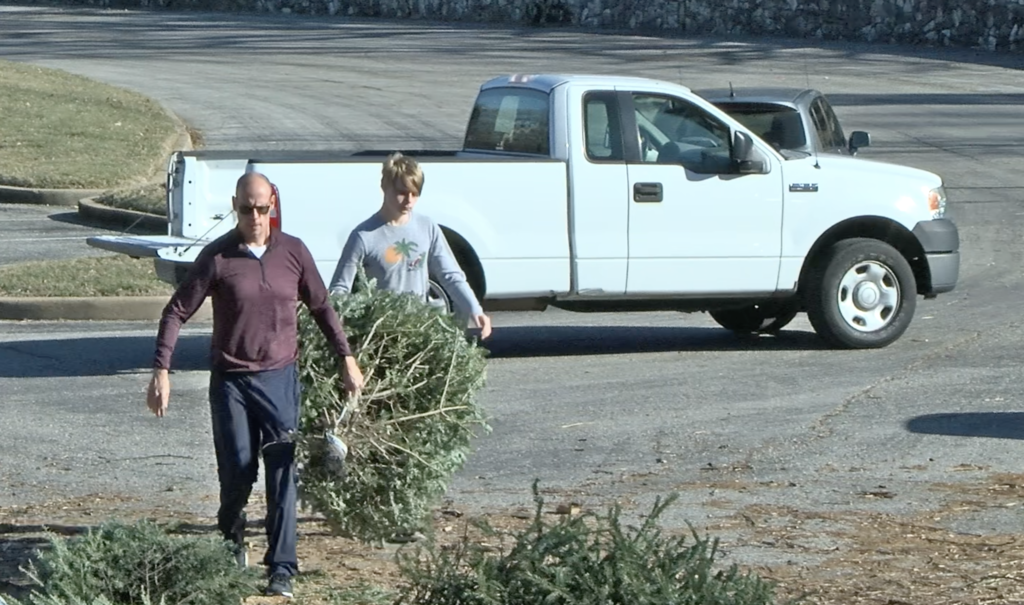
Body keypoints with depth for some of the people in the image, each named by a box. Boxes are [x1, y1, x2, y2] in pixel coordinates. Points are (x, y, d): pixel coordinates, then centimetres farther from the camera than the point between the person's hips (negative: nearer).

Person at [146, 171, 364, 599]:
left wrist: (346, 359, 10)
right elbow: (177, 312, -3)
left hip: (280, 377, 1)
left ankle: (282, 569, 0)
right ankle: (231, 544, 30)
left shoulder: (293, 253, 0)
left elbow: (321, 307, 12)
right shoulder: (217, 258, -6)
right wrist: (161, 372, -11)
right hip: (230, 380, -1)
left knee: (282, 475, -2)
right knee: (237, 472, 2)